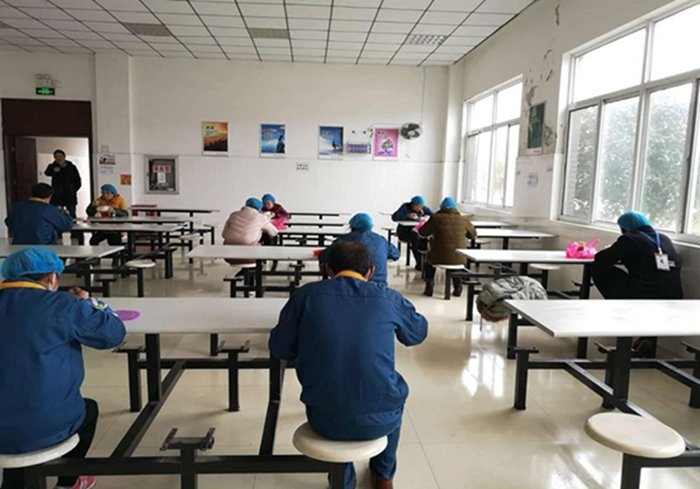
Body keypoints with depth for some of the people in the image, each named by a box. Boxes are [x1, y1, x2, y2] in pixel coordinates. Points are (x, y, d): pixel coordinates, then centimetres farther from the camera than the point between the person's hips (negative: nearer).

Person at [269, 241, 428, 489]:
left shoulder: (306, 295, -4)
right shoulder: (388, 298, -3)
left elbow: (279, 349, 7)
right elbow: (418, 334, 16)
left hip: (324, 419, 1)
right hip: (380, 418, 0)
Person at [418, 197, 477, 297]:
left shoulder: (436, 218, -4)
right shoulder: (464, 219, 1)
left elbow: (422, 232, 8)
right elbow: (473, 234, 17)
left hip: (440, 257, -2)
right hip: (459, 258, 2)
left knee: (429, 259, 32)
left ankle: (429, 288, 29)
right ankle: (457, 288, 37)